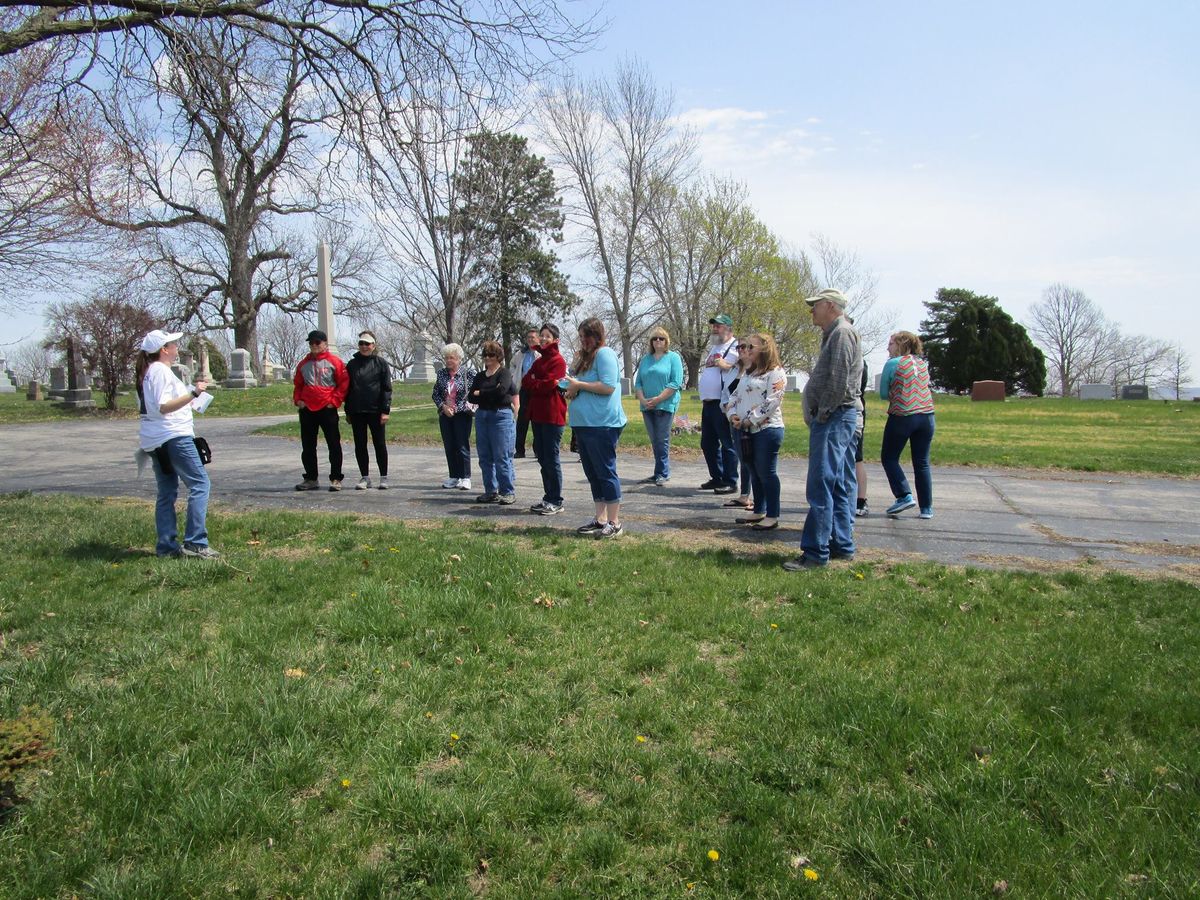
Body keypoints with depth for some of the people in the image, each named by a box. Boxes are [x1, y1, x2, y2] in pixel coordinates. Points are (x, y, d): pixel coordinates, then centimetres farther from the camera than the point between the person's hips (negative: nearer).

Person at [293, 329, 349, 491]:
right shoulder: (304, 364, 13)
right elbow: (297, 384, 20)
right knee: (308, 447, 9)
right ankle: (311, 478, 18)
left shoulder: (334, 362, -2)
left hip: (327, 409, -5)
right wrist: (298, 399, 5)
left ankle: (336, 479, 5)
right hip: (307, 410, 5)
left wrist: (334, 401, -10)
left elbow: (343, 383, -4)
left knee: (334, 445, -1)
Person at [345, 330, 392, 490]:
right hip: (357, 412, 3)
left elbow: (387, 388, -4)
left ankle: (383, 477, 11)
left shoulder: (380, 363, 0)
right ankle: (365, 477, 15)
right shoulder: (351, 364, 10)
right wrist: (348, 411, 8)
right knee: (360, 445, 6)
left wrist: (385, 411, -11)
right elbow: (347, 389, 13)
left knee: (380, 444, 3)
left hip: (375, 411, -3)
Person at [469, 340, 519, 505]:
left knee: (502, 457, -8)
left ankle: (508, 492, -1)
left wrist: (480, 394, -5)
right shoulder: (479, 376, 16)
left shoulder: (505, 373, -2)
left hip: (501, 416, -6)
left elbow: (501, 390, -20)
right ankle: (491, 491, 16)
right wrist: (491, 394, -10)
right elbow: (471, 397, 6)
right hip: (482, 416, 6)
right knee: (485, 457, 7)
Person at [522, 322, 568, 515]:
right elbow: (525, 383, 8)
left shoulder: (558, 361, -9)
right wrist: (538, 383, -8)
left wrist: (532, 383, -2)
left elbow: (547, 385, -17)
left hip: (552, 416, -9)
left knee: (551, 459, -5)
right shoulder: (538, 361, 18)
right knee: (542, 457, 12)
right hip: (537, 414, 9)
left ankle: (556, 502, 2)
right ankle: (548, 497, 21)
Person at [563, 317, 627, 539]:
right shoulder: (584, 357, 19)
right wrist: (571, 389, 6)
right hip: (584, 423, 10)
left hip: (602, 424, -10)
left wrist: (578, 385, -14)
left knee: (605, 472, -6)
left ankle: (614, 523, -1)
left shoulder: (604, 354, -10)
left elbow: (608, 387, -20)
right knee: (592, 473, 13)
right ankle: (600, 519, 22)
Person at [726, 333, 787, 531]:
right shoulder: (748, 372, 20)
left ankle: (772, 516, 1)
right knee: (754, 473, 14)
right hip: (746, 431, 8)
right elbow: (735, 396, 18)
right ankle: (759, 512, 24)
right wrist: (733, 415, 0)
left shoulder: (776, 373, -8)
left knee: (767, 473, -5)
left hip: (767, 429, -8)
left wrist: (750, 420, -16)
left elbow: (771, 401, -17)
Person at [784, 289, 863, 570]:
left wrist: (822, 413, -15)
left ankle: (816, 552, -11)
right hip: (840, 418, 11)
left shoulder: (842, 333, -11)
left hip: (834, 418, -11)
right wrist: (818, 415, 15)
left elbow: (838, 381, -21)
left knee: (820, 487, -12)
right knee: (841, 486, 13)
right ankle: (842, 545, 19)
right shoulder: (834, 334, 21)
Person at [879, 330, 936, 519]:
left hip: (902, 417, -5)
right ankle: (926, 508, 9)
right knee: (922, 463, 9)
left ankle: (904, 496, -2)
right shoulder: (923, 363, 11)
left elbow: (883, 394, 0)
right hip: (926, 416, 5)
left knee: (889, 458, 11)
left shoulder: (892, 364, -5)